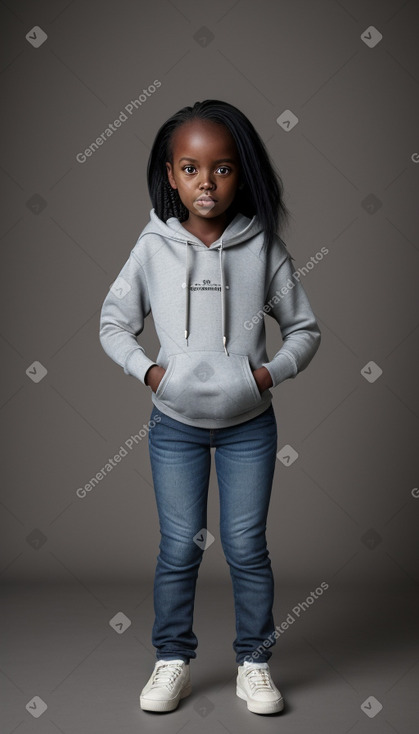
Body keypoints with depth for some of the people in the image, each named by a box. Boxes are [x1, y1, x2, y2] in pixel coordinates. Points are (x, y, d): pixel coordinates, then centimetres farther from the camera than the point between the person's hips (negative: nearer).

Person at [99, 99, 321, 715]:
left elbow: (305, 329, 3)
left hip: (249, 423, 0)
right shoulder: (154, 248, -5)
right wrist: (147, 369, -10)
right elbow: (114, 323, 5)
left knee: (247, 546, 8)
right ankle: (173, 660, 26)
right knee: (179, 548, 8)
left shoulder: (263, 248, -6)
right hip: (175, 424, 0)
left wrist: (270, 372, -12)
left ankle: (254, 662, 25)